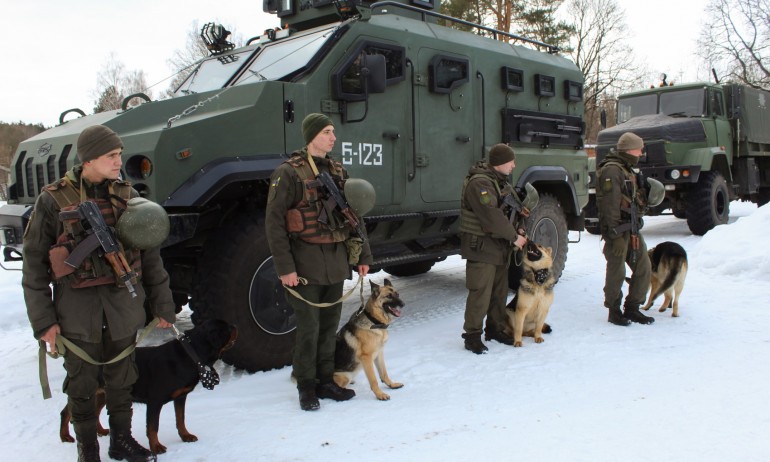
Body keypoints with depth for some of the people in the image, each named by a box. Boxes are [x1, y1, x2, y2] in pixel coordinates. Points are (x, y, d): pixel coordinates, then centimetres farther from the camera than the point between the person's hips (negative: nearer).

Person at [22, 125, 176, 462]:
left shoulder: (126, 196, 3)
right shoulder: (54, 200, -5)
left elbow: (150, 254, 8)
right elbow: (34, 263, -2)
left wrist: (162, 305, 8)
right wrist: (42, 320, -5)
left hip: (123, 305, 3)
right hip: (77, 310, -2)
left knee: (121, 378, 14)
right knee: (82, 384, 8)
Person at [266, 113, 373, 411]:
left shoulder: (337, 172, 11)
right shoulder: (289, 173, -9)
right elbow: (274, 222, -11)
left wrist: (362, 255, 13)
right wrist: (284, 267, -15)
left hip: (336, 262, 6)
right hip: (306, 264, -6)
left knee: (330, 325, 13)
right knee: (309, 327, 0)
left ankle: (325, 381, 26)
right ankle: (306, 387, 17)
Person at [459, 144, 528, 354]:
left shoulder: (501, 181, 13)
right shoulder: (479, 183, -20)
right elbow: (492, 217, -25)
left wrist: (519, 228, -1)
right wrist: (514, 237, -17)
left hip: (501, 246, 10)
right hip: (481, 247, -10)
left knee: (500, 291, 17)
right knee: (480, 293, -6)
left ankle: (495, 328, 31)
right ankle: (472, 335, 6)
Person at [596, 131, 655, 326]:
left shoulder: (626, 169, 19)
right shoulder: (612, 170, -14)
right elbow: (610, 205, -21)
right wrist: (615, 235, -23)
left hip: (632, 228, 10)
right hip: (618, 229, -10)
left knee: (643, 266, 11)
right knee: (617, 272, -1)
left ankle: (632, 308, 21)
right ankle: (614, 312, 12)